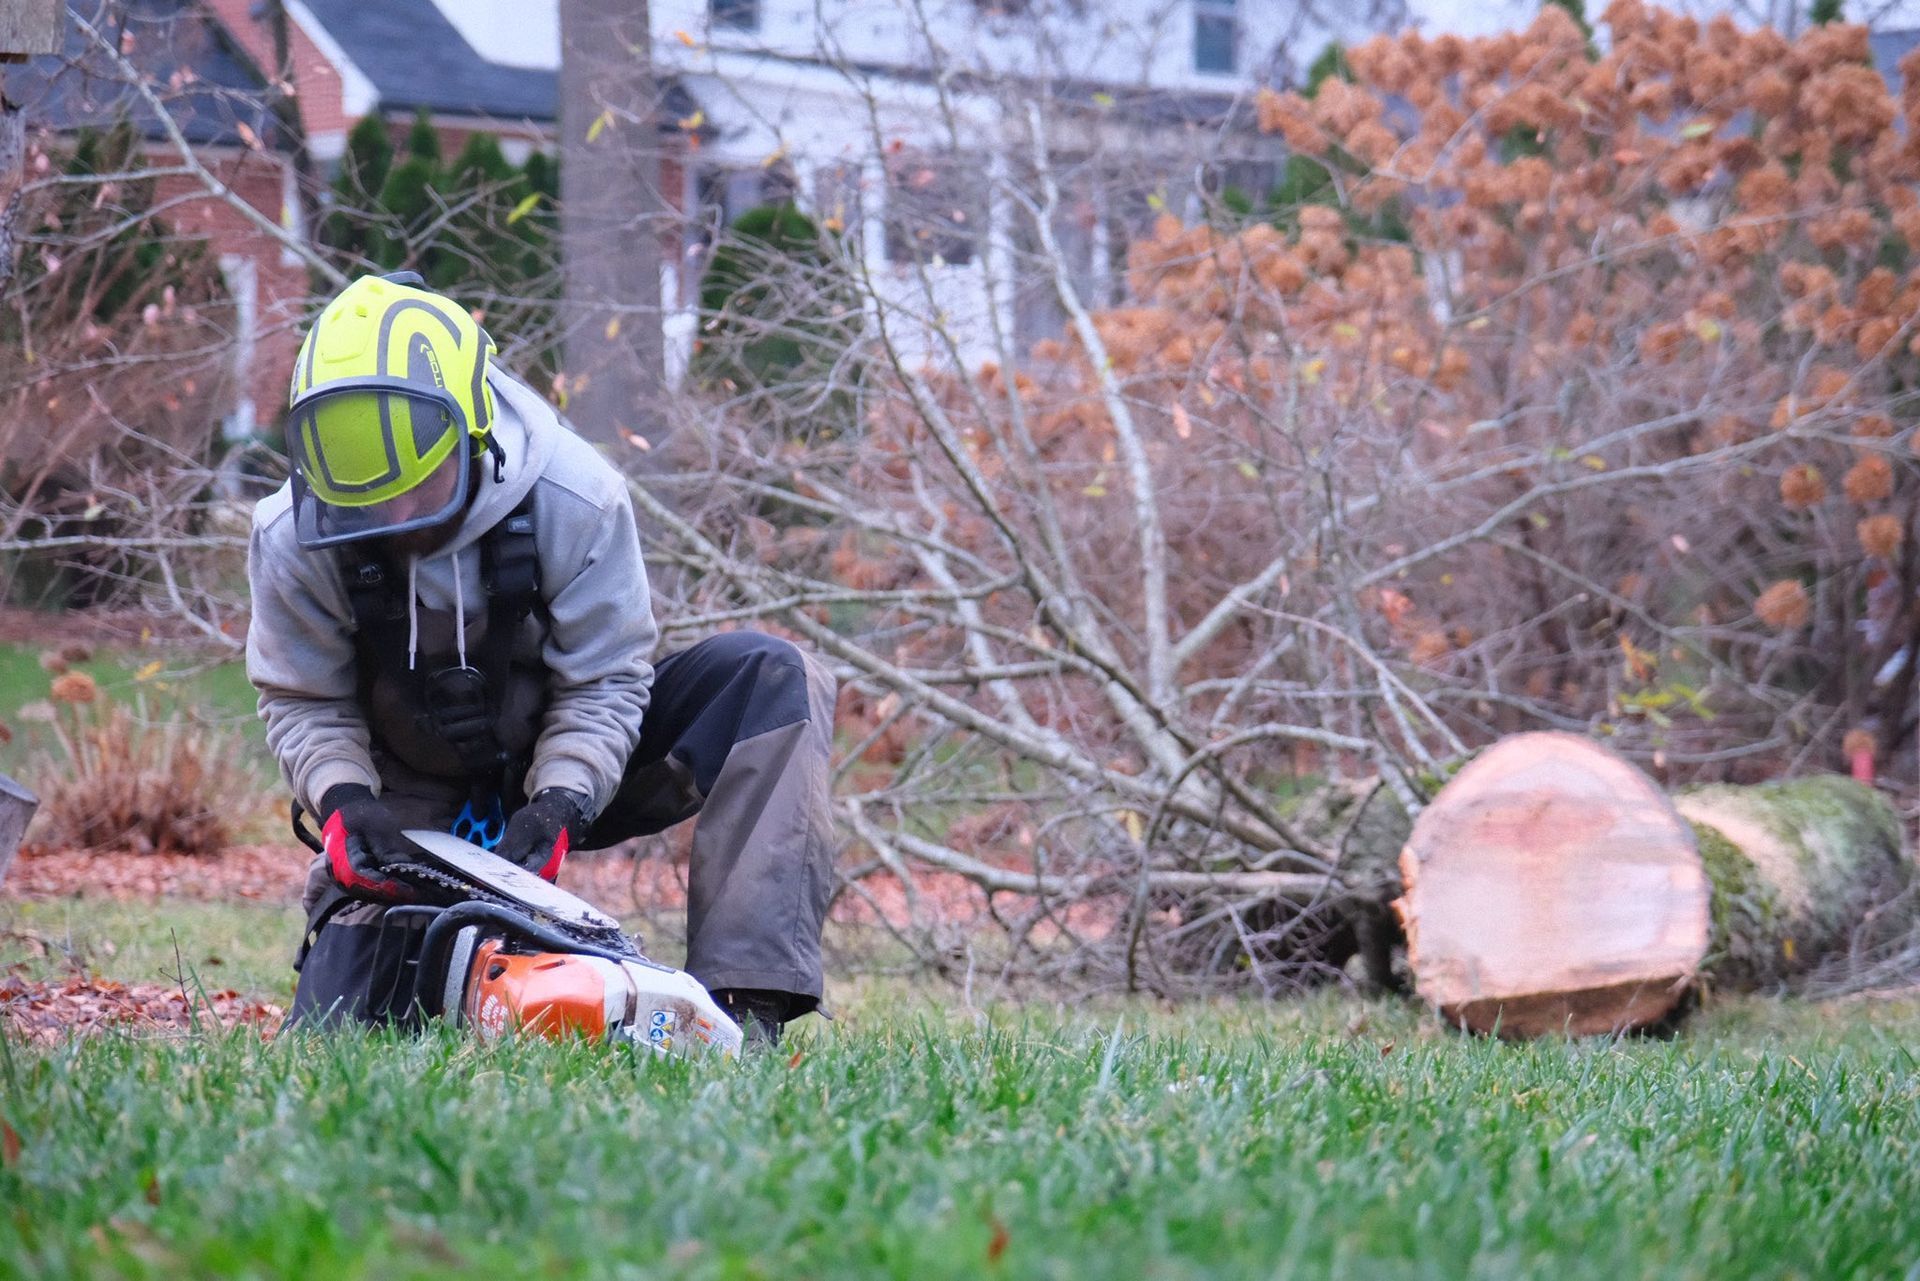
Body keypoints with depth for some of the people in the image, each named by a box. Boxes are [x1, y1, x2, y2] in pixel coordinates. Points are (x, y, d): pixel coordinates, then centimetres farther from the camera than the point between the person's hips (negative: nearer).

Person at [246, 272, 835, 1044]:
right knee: (337, 1025, -17)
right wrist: (343, 799, -27)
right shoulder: (292, 541, -19)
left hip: (566, 775, 0)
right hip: (416, 803, 0)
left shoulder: (575, 501, -25)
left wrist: (560, 805, -33)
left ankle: (741, 1001, -33)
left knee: (773, 680, -25)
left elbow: (604, 684, -17)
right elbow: (305, 705, -7)